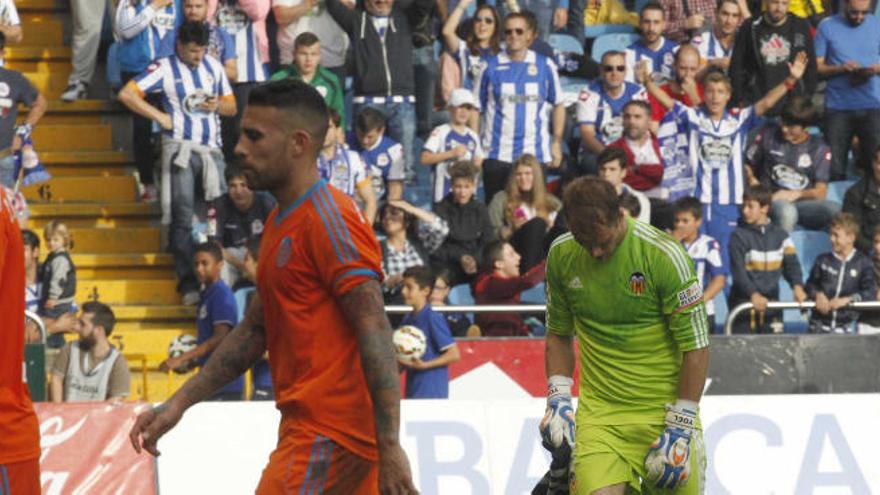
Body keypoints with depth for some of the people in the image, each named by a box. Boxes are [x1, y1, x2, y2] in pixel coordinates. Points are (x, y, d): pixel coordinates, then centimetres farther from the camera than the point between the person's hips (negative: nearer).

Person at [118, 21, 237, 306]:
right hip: (180, 149, -4)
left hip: (212, 149, 4)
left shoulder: (213, 67, 13)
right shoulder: (165, 69, -1)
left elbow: (232, 107, 19)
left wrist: (218, 106, -4)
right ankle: (188, 283, -6)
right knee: (183, 216, -6)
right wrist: (160, 116, -11)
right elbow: (126, 94, -9)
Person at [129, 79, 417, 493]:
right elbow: (255, 330, 25)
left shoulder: (330, 221, -13)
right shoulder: (280, 223, 18)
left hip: (325, 441, -10)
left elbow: (375, 333, -19)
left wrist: (389, 446, -25)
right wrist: (179, 404, 21)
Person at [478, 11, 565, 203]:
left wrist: (557, 143, 7)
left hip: (535, 155, 0)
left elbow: (558, 105, 13)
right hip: (497, 156, 0)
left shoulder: (544, 66, 4)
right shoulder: (491, 66, 2)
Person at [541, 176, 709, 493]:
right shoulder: (561, 255, 0)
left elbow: (696, 347, -8)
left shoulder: (664, 255, -12)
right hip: (599, 416, 2)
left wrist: (679, 428, -10)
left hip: (664, 412, -2)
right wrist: (558, 397, 3)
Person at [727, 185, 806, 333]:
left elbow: (791, 264, 3)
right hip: (744, 302, -3)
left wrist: (797, 286, -18)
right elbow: (738, 271, -13)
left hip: (770, 302, 3)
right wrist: (753, 294, -29)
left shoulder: (780, 235, 8)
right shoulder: (739, 236, -3)